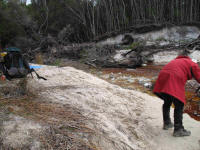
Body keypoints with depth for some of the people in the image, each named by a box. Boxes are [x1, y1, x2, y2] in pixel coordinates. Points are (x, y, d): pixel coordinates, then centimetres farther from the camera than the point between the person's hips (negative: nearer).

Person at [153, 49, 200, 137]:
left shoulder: (174, 61, 35)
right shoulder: (192, 64, 17)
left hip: (162, 80, 7)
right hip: (174, 83, -7)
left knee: (167, 102, 24)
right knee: (179, 105, 3)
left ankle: (167, 123, 36)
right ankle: (178, 130, 6)